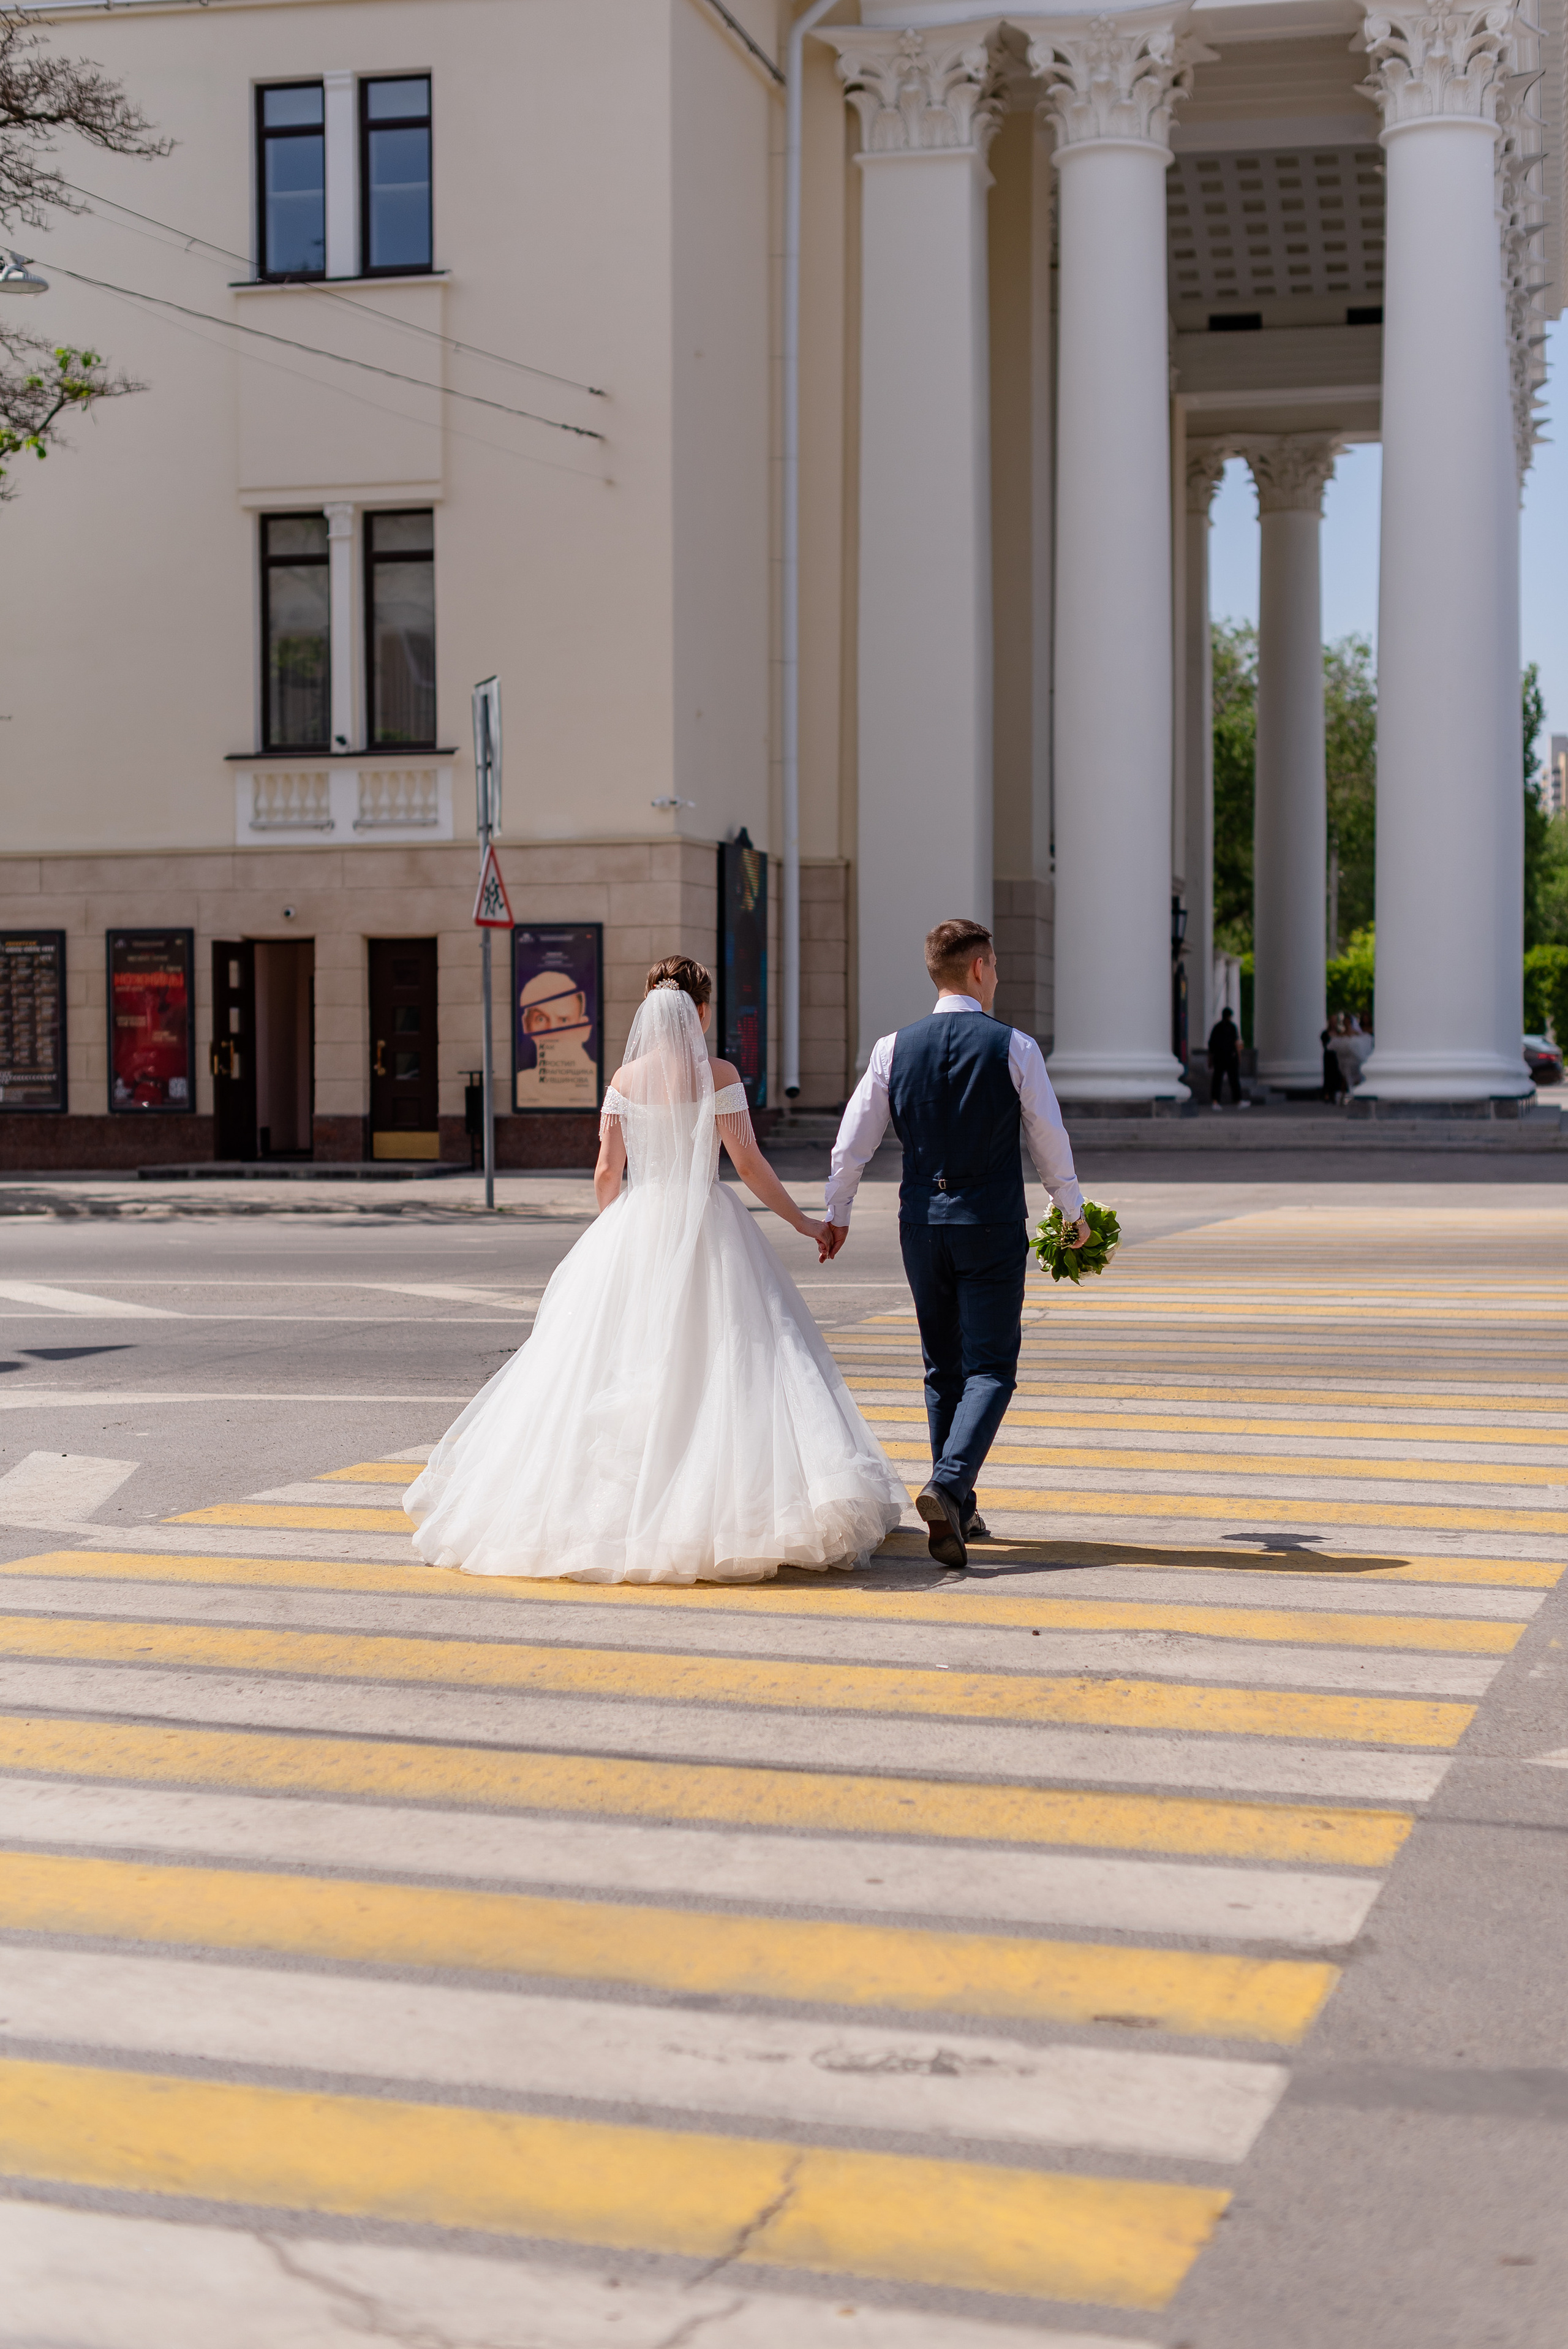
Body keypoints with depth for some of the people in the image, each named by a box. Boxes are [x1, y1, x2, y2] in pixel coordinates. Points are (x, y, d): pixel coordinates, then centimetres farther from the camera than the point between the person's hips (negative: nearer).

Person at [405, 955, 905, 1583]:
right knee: (717, 1364, 0)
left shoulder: (625, 1079, 3)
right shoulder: (717, 1075, -6)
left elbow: (606, 1171, 6)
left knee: (614, 1361, 8)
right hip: (707, 1228, -3)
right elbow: (749, 1163, -8)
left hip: (635, 1227, 3)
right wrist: (801, 1221, 2)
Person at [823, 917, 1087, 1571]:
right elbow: (1049, 1139, 1)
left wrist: (836, 1213, 16)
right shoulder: (1014, 1048, -6)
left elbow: (853, 1140, 3)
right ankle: (949, 1485, -22)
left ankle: (958, 1512, 20)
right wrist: (1073, 1210, 16)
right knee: (990, 1369, 0)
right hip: (992, 1222, -3)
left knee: (943, 1369, 15)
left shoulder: (894, 1049, 0)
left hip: (922, 1221, 3)